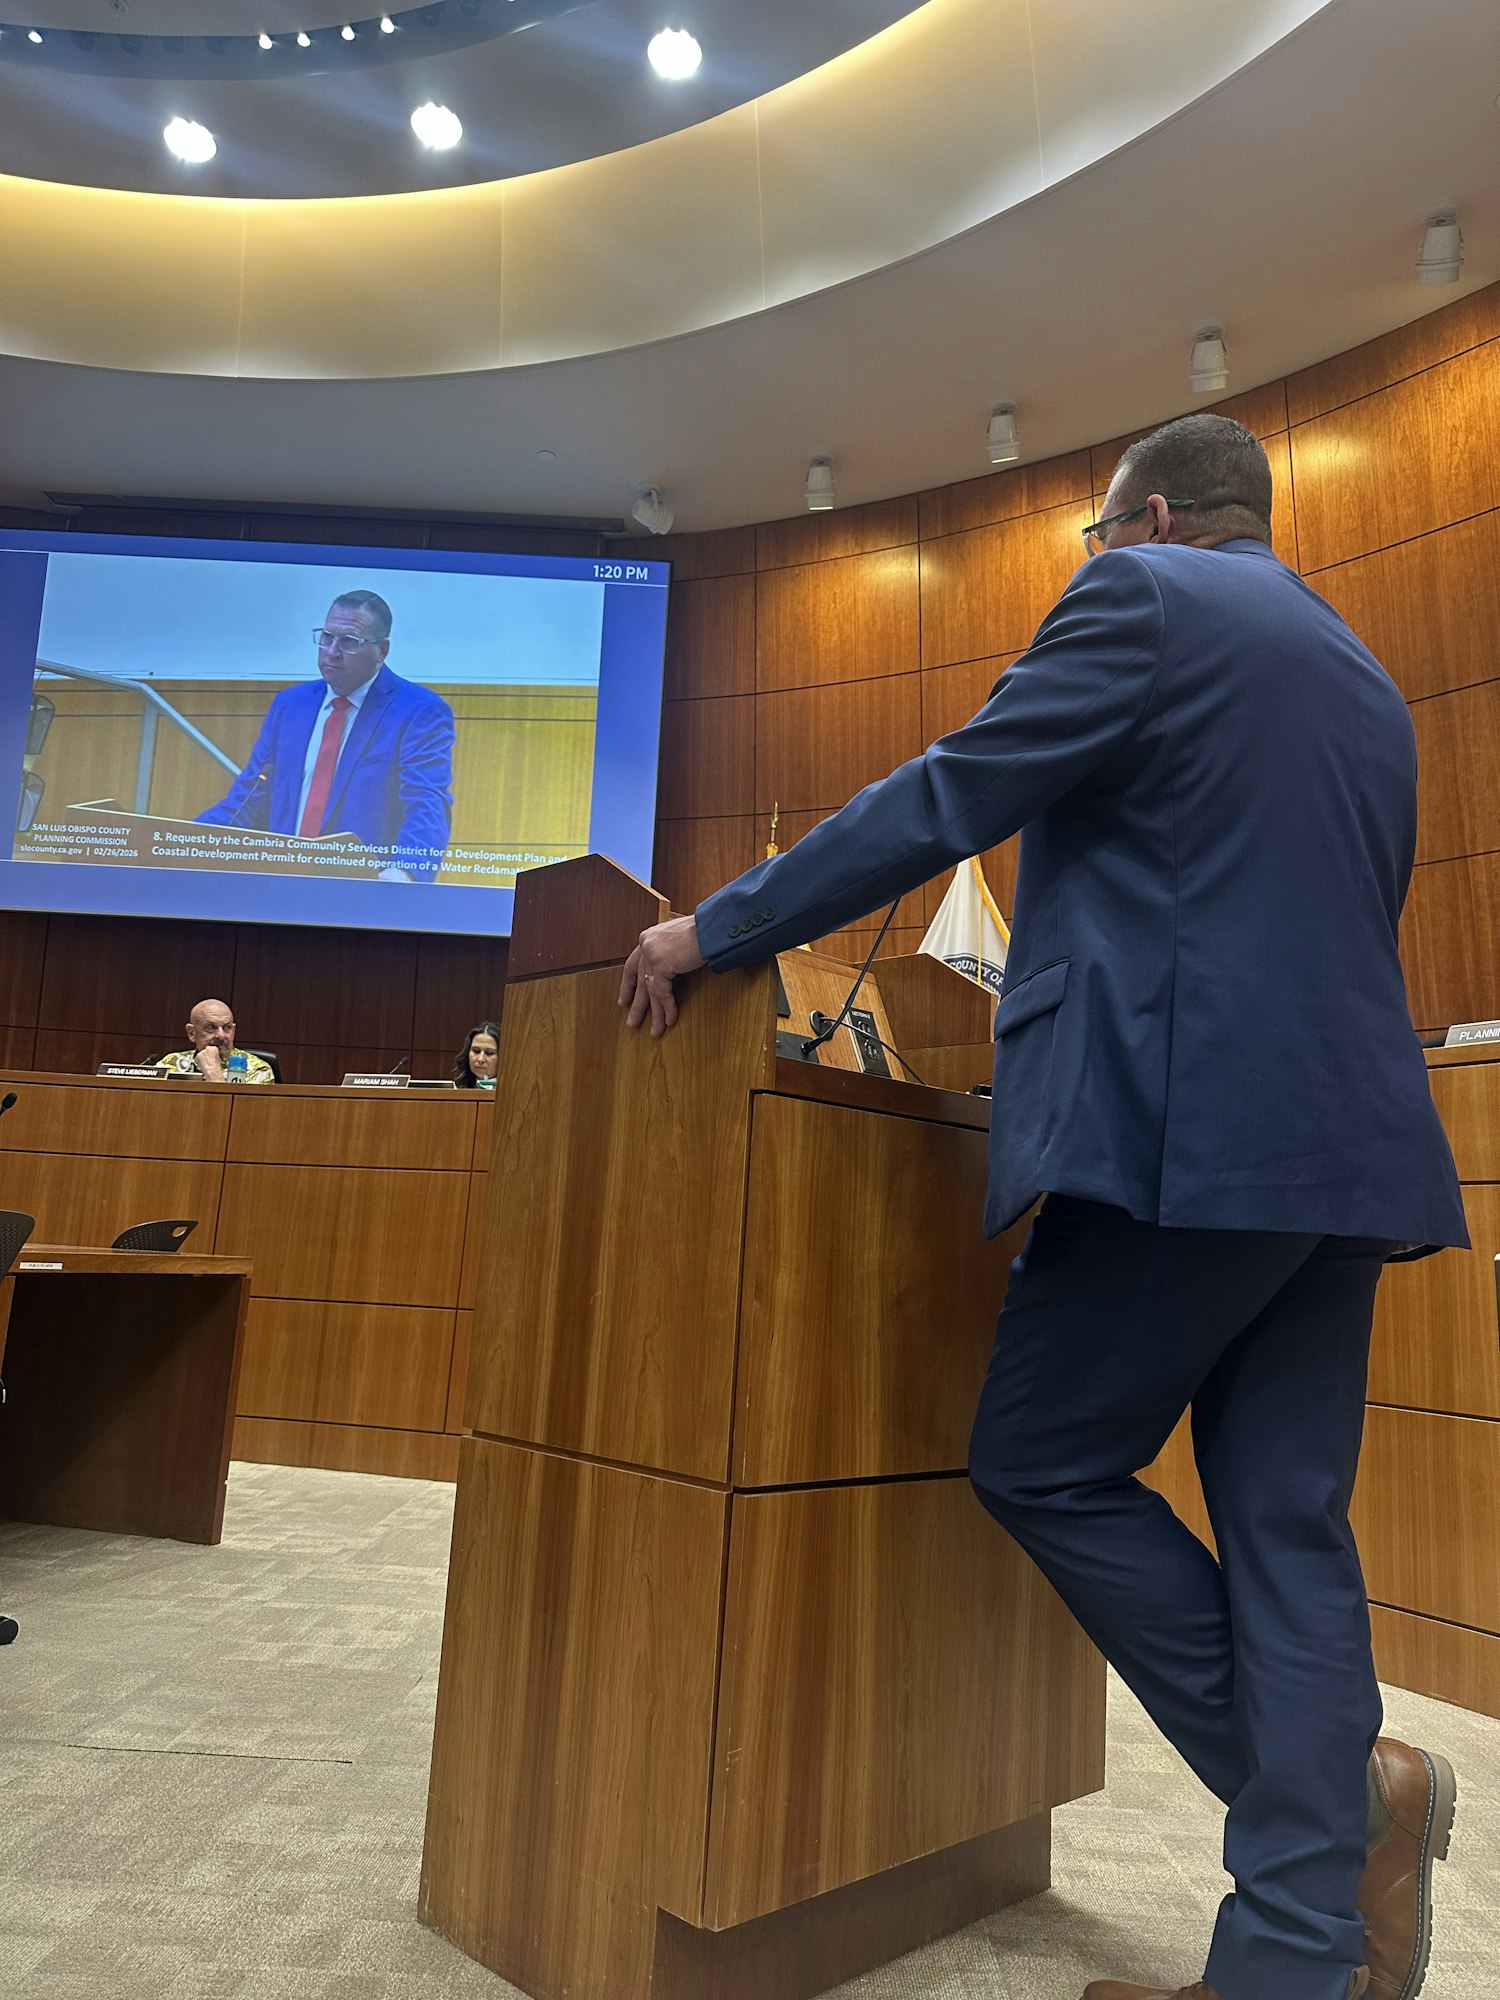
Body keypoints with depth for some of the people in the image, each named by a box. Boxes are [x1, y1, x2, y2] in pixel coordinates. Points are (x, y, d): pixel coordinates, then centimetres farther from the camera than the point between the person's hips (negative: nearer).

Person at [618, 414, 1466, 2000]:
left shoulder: (1144, 599, 1)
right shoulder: (1364, 680, 24)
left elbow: (947, 798, -8)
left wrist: (714, 930, -3)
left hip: (1184, 1125, -9)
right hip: (1348, 1138, 9)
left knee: (1039, 1463, 5)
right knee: (1286, 1525, 10)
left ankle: (1347, 1781, 8)